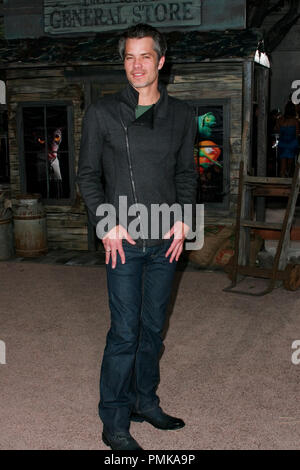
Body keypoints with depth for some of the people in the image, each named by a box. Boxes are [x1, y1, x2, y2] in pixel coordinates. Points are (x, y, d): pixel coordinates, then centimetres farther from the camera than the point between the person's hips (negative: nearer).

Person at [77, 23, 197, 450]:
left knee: (154, 327, 14)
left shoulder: (182, 115, 8)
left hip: (166, 240, 4)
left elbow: (187, 173, 13)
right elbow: (88, 174, 1)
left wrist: (183, 219, -1)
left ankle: (145, 401, 32)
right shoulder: (103, 113, -1)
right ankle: (114, 424, 13)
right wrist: (106, 224, -9)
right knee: (125, 332, -2)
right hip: (124, 240, -3)